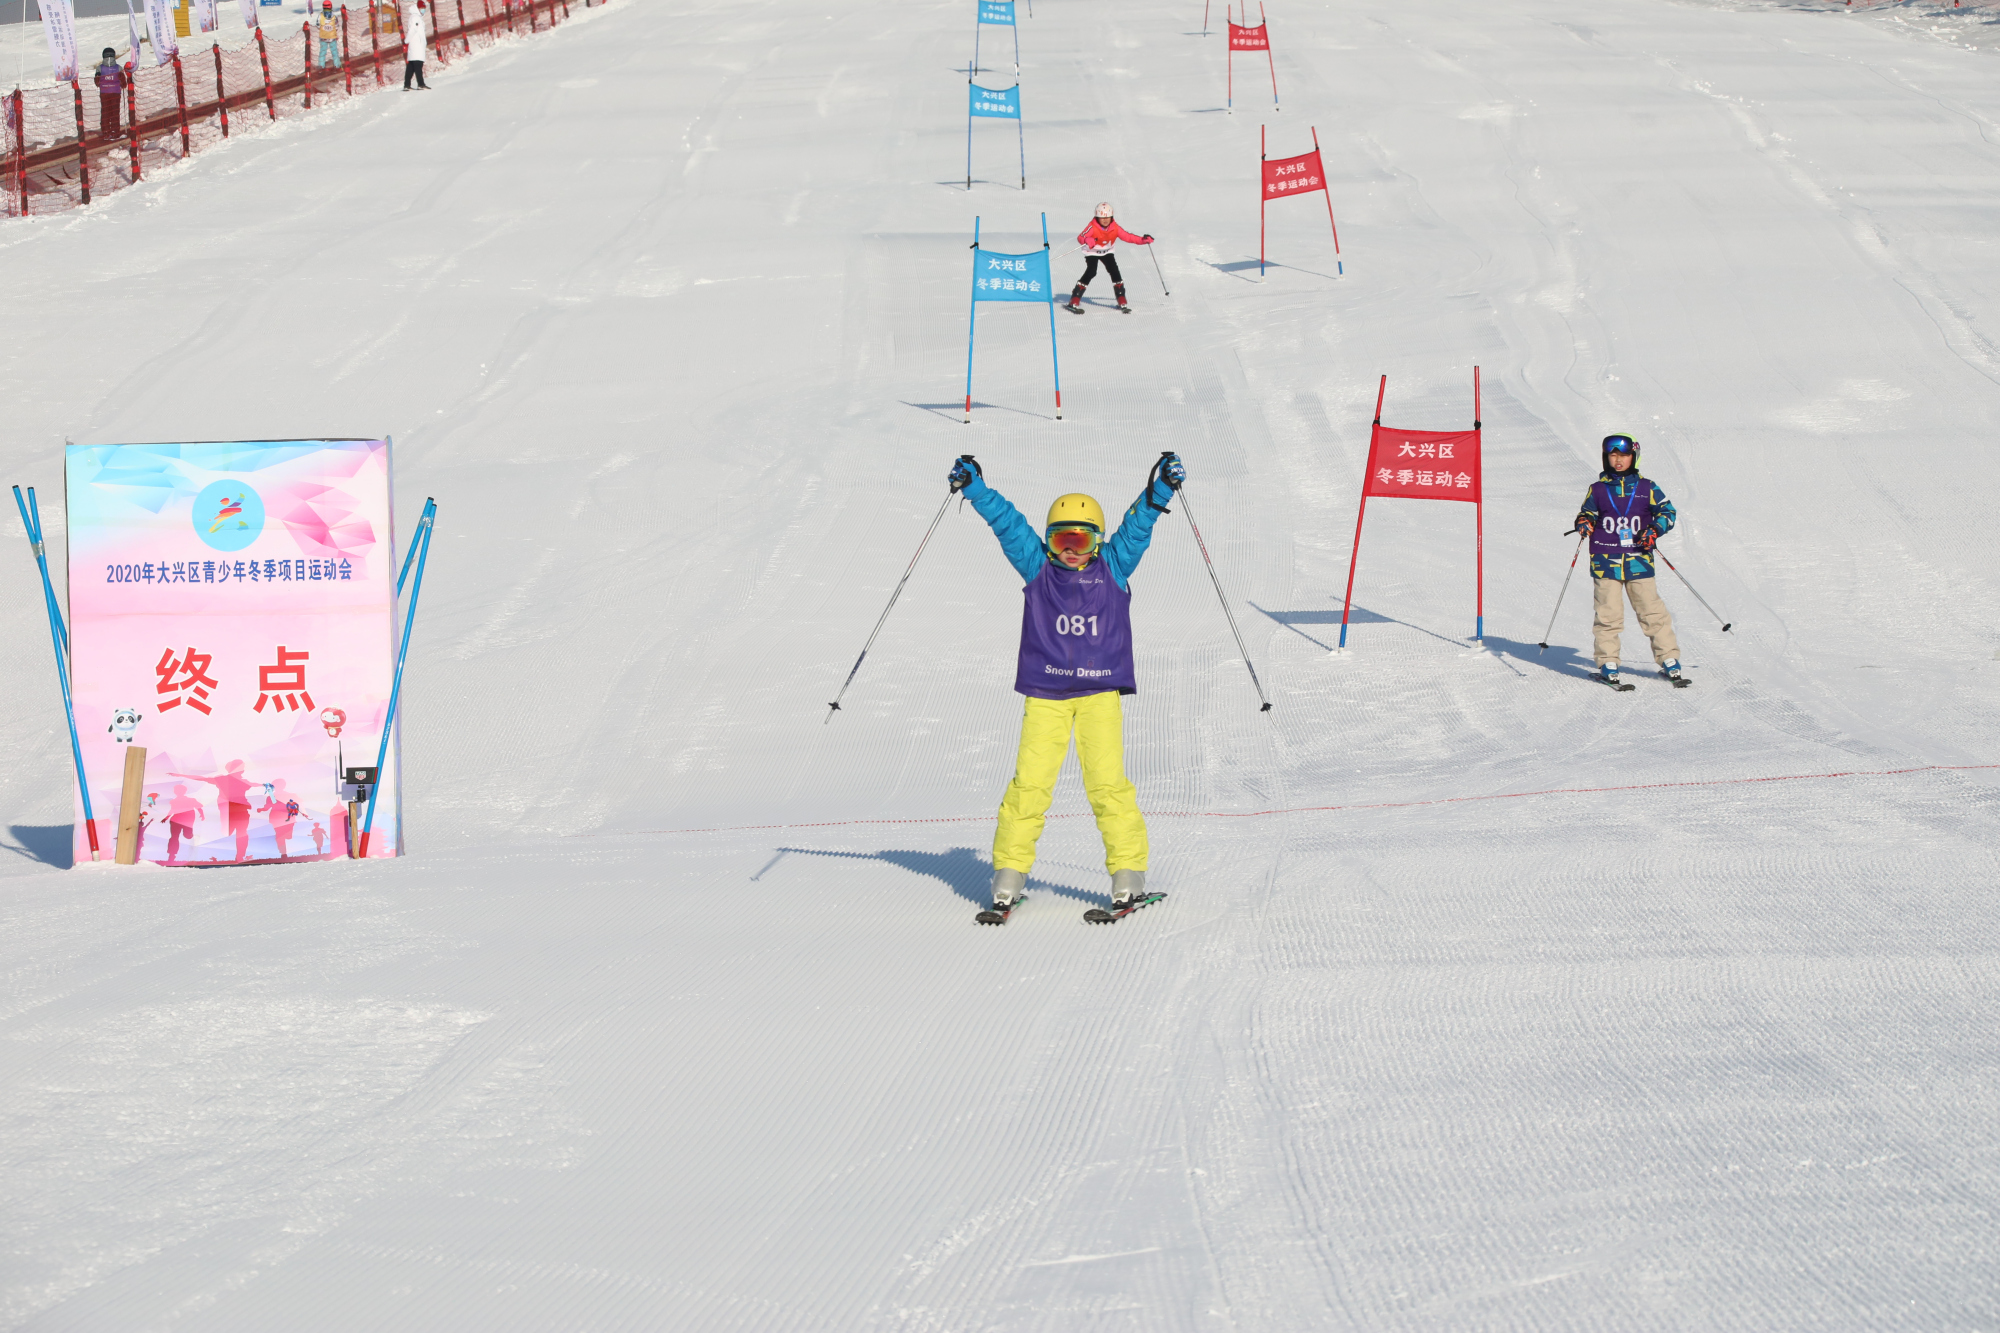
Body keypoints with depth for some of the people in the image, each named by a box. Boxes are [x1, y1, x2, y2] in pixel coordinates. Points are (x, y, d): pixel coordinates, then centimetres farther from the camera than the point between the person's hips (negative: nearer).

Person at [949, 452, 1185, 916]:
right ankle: (1009, 873, 3)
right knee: (1030, 782, -6)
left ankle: (1128, 874, -1)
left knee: (1108, 781, -8)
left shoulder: (1113, 568, 6)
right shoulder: (1037, 568, 6)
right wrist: (975, 489, -6)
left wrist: (1161, 488, -12)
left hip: (1100, 691, 0)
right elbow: (1008, 523, 1)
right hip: (1046, 694, 0)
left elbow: (1137, 524, 0)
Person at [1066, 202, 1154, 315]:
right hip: (1092, 252, -4)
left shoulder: (1115, 227, -15)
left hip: (1107, 252, 4)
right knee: (1091, 272, -22)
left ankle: (1122, 303, 5)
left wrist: (1143, 240, -18)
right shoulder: (1093, 227, -28)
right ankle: (1074, 302, -20)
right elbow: (1080, 237, -39)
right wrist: (1087, 240, -62)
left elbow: (1127, 236, -9)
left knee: (1114, 272, -7)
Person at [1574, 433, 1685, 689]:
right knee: (1609, 614, -3)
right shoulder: (1597, 489, 7)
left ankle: (1669, 662, 9)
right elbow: (1587, 513, 17)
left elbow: (1667, 511, 9)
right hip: (1606, 560, 0)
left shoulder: (1645, 488, 6)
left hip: (1638, 560, 0)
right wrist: (1584, 523, -6)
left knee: (1653, 612, 1)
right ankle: (1607, 665, 5)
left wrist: (1655, 529, -9)